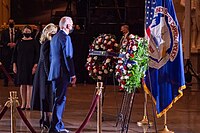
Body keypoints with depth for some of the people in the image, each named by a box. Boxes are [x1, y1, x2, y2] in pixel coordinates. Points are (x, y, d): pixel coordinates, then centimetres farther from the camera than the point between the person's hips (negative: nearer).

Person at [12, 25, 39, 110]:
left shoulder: (34, 42, -1)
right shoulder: (19, 42, 8)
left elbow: (37, 54, -4)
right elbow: (15, 54, 9)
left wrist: (35, 66, -12)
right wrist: (14, 65, 2)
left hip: (30, 66, -3)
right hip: (21, 66, 3)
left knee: (29, 84, -4)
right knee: (22, 85, 4)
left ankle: (28, 104, -2)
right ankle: (23, 103, 10)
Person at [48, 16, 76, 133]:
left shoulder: (54, 37, 15)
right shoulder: (65, 37, -13)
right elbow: (68, 57, -17)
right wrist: (73, 74, -14)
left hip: (54, 73, 9)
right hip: (62, 73, -9)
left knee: (60, 99, 16)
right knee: (60, 100, -6)